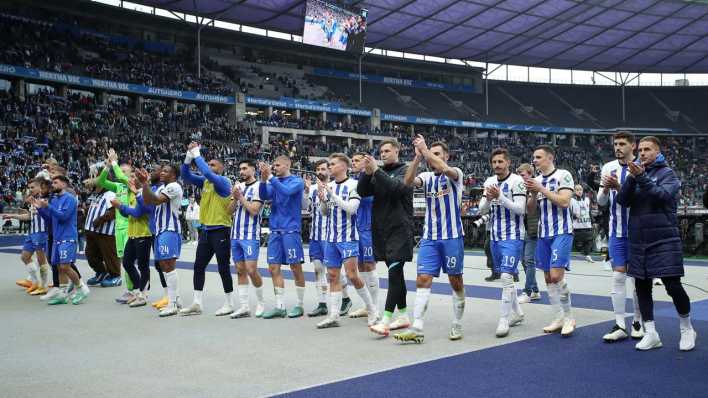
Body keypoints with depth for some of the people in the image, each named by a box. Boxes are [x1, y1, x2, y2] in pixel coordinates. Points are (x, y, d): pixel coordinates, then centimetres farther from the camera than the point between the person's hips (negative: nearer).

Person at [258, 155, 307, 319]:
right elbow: (264, 196, -3)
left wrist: (270, 177, -22)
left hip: (291, 230, -6)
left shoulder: (297, 181, -2)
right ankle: (280, 306, 11)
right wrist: (263, 180, -17)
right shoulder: (274, 182, 12)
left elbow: (286, 191, -21)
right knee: (274, 268, 4)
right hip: (275, 230, 6)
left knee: (295, 267, 0)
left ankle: (300, 305, 12)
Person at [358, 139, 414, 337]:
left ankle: (386, 320, -17)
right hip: (381, 229, 6)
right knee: (396, 273, 12)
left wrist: (376, 170, -23)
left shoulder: (405, 170, -1)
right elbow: (362, 191, 3)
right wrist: (367, 173, -13)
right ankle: (403, 315, 21)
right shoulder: (379, 173, 14)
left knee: (394, 272, -12)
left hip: (399, 229, -6)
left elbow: (397, 188, -20)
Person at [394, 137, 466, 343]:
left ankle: (457, 325, 21)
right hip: (429, 238, 3)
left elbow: (444, 169, -26)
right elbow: (407, 182, -12)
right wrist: (418, 157, -20)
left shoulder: (455, 173, -2)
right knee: (423, 279, -5)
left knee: (456, 281, 7)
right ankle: (417, 328, -7)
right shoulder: (426, 177, 8)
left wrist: (425, 149, -21)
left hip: (452, 237, -3)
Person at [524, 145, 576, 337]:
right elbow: (530, 209, 12)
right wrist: (533, 193, -6)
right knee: (548, 278, 8)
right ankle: (558, 319, 17)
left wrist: (541, 189, -18)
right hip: (543, 234, 7)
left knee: (556, 276, -14)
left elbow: (564, 201, -18)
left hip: (561, 233, -7)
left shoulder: (563, 175, -7)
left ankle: (568, 317, 2)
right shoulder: (536, 180, 12)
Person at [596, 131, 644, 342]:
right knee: (618, 276, 2)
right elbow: (601, 201, 6)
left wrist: (618, 187, -26)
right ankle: (620, 326, 5)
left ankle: (638, 322, 20)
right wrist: (605, 189, -15)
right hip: (616, 230, 3)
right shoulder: (608, 167, 5)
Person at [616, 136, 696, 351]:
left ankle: (686, 329, 19)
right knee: (641, 286, 6)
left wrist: (642, 177, -27)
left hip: (663, 239, -4)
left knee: (673, 285, -4)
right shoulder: (636, 171, 10)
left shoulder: (667, 173, 0)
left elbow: (663, 195, -19)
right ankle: (651, 334, 16)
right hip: (639, 241, 4)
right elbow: (622, 200, -2)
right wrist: (632, 177, -16)